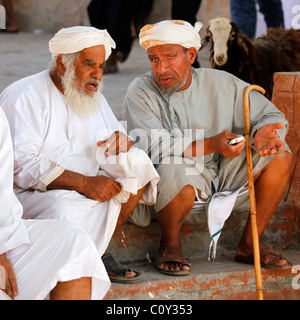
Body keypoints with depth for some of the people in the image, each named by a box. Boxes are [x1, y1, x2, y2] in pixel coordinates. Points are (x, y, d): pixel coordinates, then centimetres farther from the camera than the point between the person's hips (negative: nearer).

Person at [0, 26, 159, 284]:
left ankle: (97, 252, -10)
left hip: (87, 193, 8)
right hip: (28, 194, -8)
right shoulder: (26, 96, -10)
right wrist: (84, 183, -25)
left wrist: (123, 141, -9)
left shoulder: (94, 98, 16)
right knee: (65, 210, -39)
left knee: (138, 163, -9)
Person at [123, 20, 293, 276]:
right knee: (174, 169, -38)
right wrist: (212, 145, -33)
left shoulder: (220, 83, 1)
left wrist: (263, 132, -20)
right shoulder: (141, 92, -9)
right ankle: (170, 243, -8)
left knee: (280, 155, -9)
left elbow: (272, 116, 7)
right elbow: (153, 148, -22)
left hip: (221, 182, 5)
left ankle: (249, 244, -1)